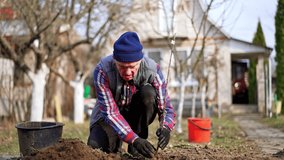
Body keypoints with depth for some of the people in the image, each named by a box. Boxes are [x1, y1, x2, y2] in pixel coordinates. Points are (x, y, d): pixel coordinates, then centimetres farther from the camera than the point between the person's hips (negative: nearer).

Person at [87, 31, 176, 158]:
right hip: (108, 115, -1)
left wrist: (166, 128, -44)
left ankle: (135, 148, -15)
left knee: (148, 93, -30)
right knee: (96, 148, -28)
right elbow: (110, 112, -33)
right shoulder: (102, 71, -30)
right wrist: (134, 139, -45)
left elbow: (165, 106, -21)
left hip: (136, 114, 1)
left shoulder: (152, 69, -26)